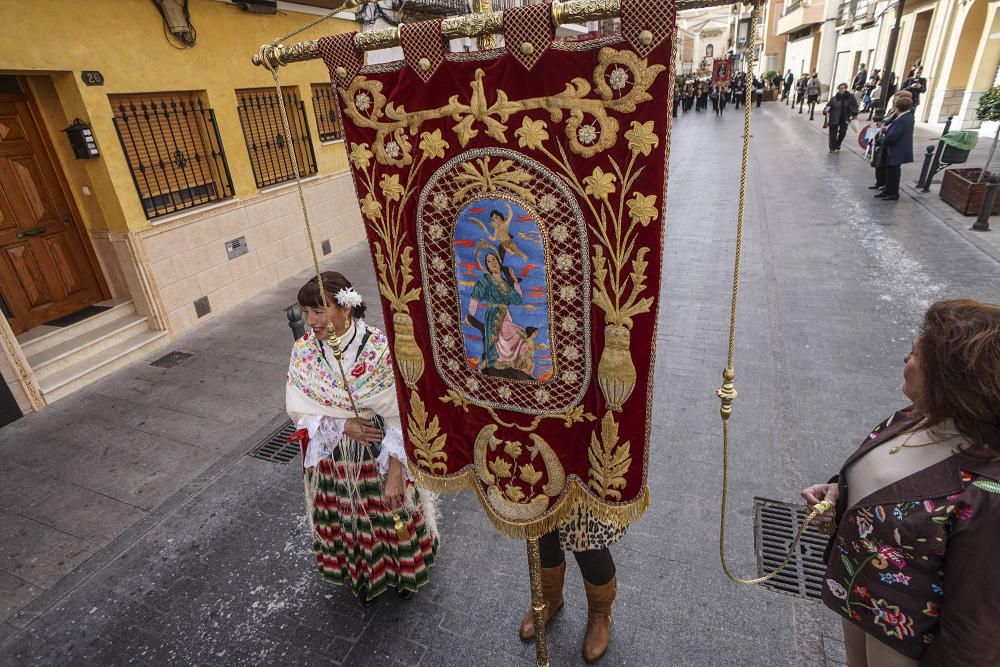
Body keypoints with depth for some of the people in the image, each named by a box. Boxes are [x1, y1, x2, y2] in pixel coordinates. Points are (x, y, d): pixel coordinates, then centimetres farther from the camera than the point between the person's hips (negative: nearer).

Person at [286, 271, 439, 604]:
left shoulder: (379, 348, -23)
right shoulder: (303, 352, -11)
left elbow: (399, 415, -20)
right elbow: (298, 410, -5)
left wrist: (395, 470, -21)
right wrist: (341, 425, -21)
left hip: (379, 454, -3)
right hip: (333, 459, 3)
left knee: (391, 516, 17)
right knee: (347, 521, 22)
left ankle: (402, 571, 47)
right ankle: (361, 575, 51)